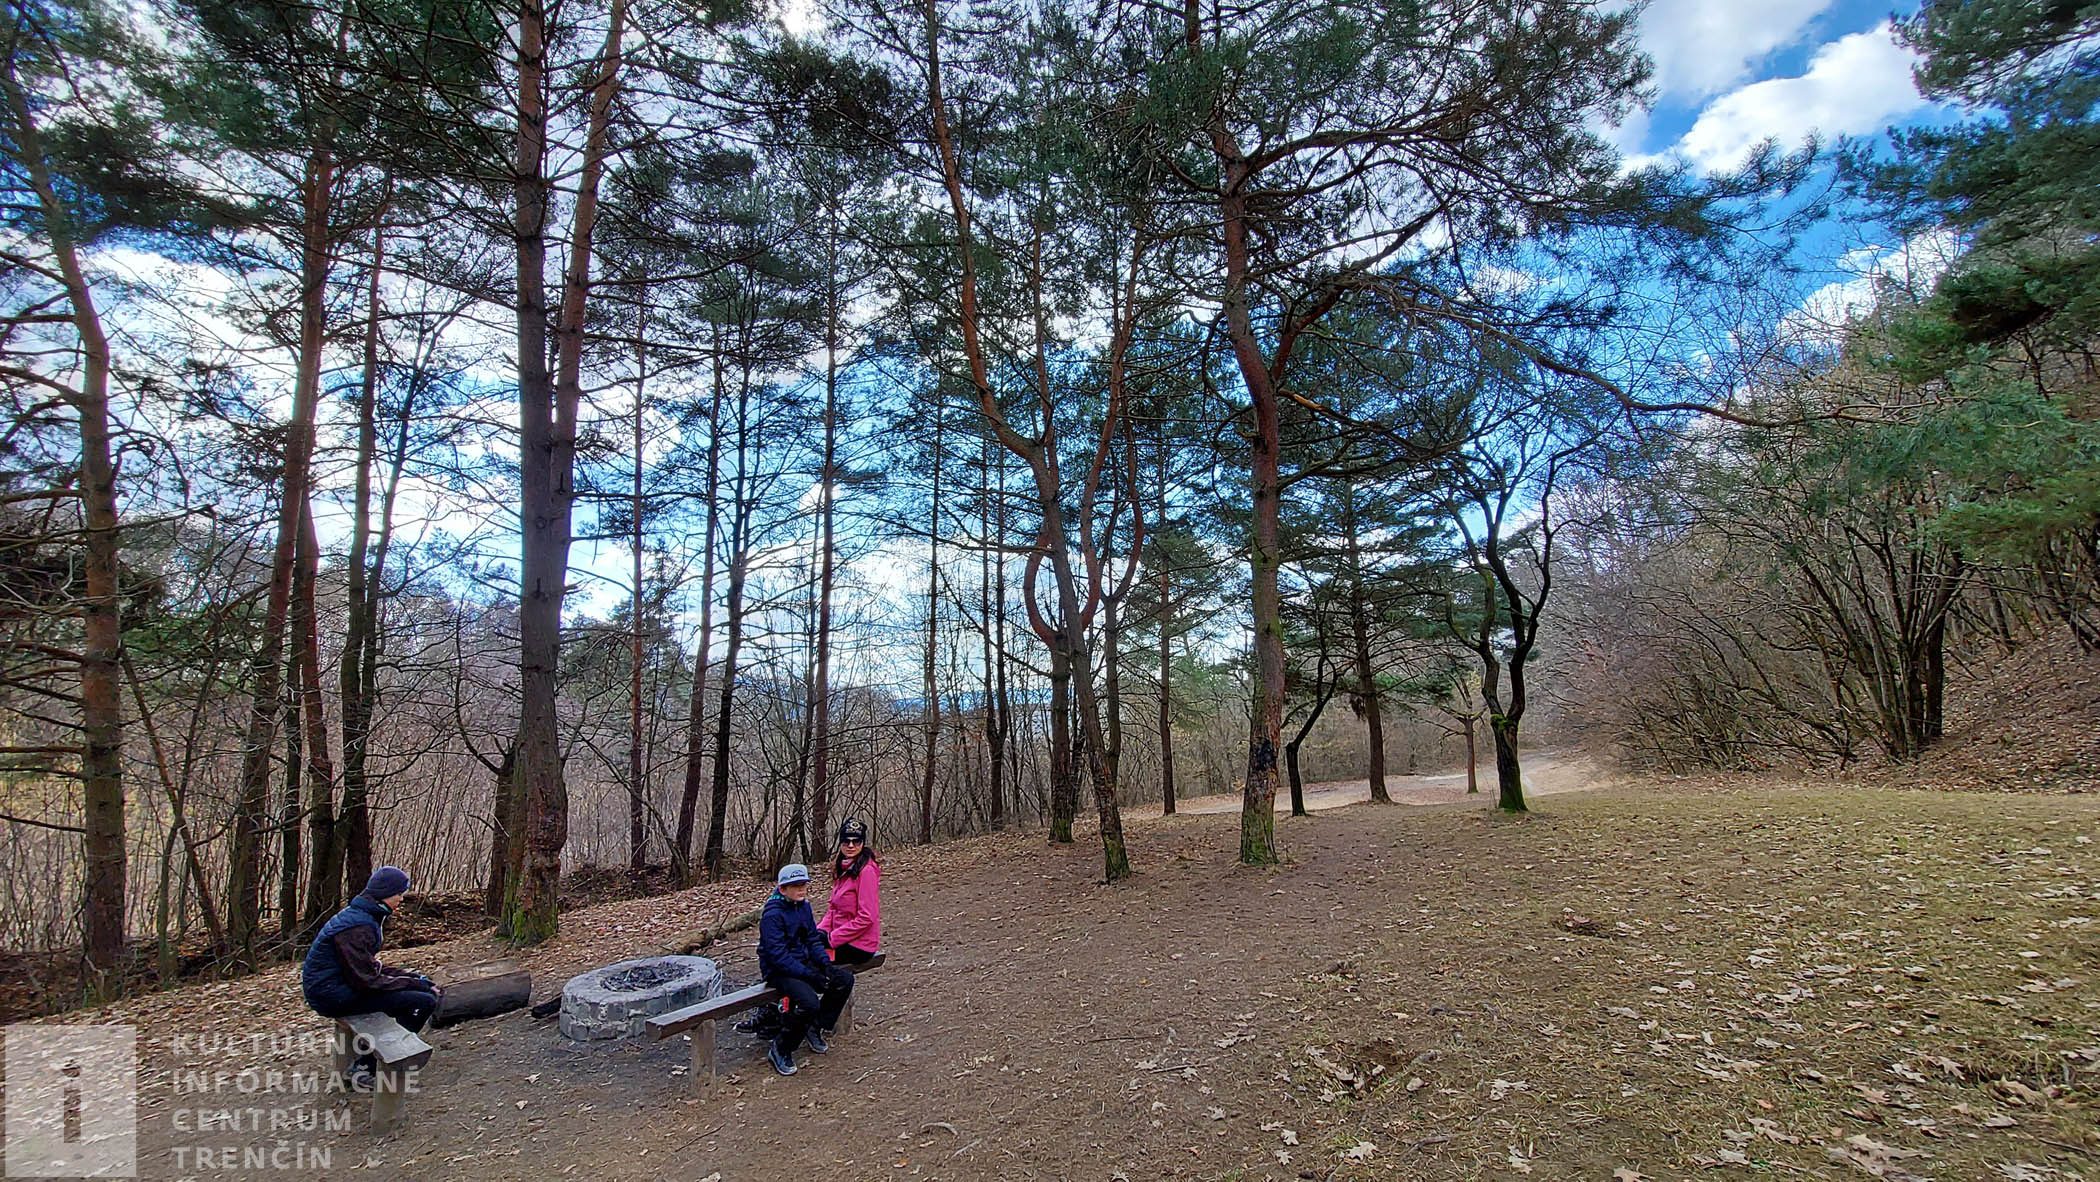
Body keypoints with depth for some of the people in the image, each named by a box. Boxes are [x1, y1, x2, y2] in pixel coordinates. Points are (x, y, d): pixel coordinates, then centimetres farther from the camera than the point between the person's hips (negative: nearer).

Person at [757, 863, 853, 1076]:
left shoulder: (804, 906, 5)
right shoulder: (772, 914, -20)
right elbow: (778, 955, -24)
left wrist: (825, 963, -7)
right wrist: (809, 975, -26)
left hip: (803, 963, 8)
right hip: (778, 971, -8)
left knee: (845, 979, -4)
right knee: (809, 1002, -30)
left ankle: (816, 1028, 12)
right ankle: (780, 1051, -7)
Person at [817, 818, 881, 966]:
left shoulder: (867, 870, -18)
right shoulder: (843, 868, 10)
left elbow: (866, 917, -20)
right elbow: (834, 907, 16)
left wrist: (832, 938, -16)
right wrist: (821, 930, -1)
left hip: (858, 947, -8)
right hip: (843, 938, 8)